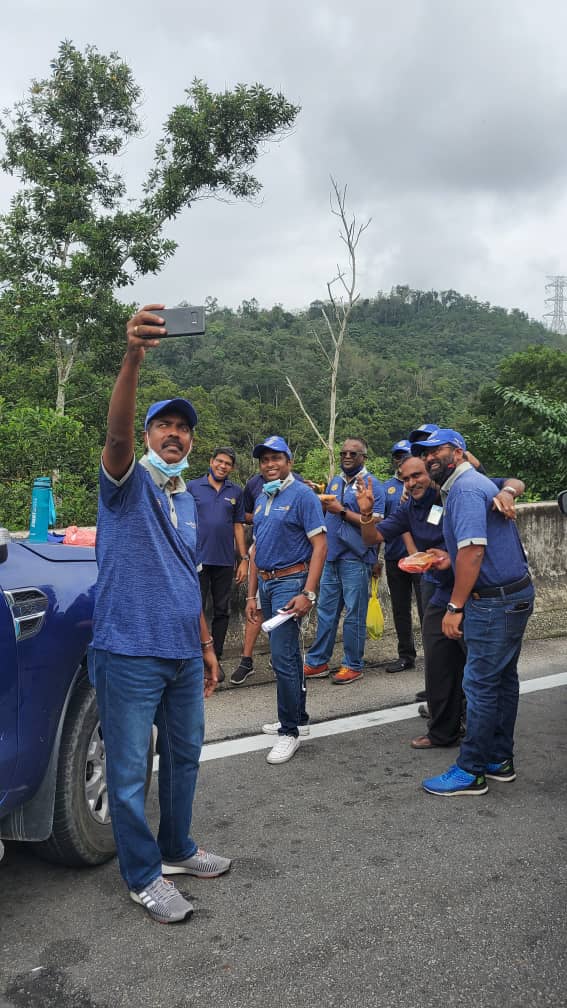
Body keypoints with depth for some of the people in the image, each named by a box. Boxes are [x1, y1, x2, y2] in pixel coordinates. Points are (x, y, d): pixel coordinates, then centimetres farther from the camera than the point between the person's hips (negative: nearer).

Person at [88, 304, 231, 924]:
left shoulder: (188, 501, 15)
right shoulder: (129, 482, -6)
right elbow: (116, 433, -30)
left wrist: (207, 646, 19)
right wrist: (134, 356, -45)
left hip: (184, 656, 7)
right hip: (129, 654, -7)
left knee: (184, 756, 18)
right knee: (130, 771, 2)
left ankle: (176, 849, 37)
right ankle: (143, 877, 19)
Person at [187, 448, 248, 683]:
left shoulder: (236, 492, 9)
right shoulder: (193, 487, 2)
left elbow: (238, 526, 11)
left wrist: (244, 559, 6)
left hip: (225, 562, 3)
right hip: (197, 559, -3)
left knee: (222, 611, 8)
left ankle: (216, 659, 19)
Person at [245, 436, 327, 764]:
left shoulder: (302, 495, -10)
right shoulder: (262, 500, 13)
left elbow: (320, 546, -15)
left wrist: (308, 594, -21)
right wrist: (252, 595, 15)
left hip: (290, 582, -8)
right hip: (266, 583, 8)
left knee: (283, 657, -11)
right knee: (289, 654, 16)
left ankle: (290, 731, -1)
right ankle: (299, 717, 28)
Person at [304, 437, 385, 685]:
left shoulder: (372, 485, -7)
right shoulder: (334, 481, 15)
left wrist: (342, 511, -18)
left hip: (355, 559, -7)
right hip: (331, 557, 7)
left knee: (354, 615, 2)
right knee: (325, 612, 11)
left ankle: (353, 665, 13)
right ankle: (317, 662, 19)